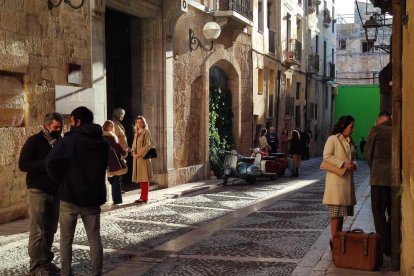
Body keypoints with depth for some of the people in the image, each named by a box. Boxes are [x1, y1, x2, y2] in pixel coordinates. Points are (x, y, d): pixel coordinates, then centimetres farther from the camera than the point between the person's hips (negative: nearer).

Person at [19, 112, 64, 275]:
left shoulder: (60, 141, 11)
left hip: (56, 191, 6)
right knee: (38, 231, -4)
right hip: (39, 191, -6)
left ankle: (46, 262, 18)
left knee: (50, 229, 8)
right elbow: (23, 165, -13)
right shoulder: (34, 141, -6)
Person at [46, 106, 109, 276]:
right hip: (93, 197, 4)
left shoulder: (70, 139, -10)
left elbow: (51, 162, -20)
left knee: (66, 239, 8)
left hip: (70, 196, -4)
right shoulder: (103, 143, 7)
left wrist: (60, 179, -5)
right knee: (94, 238, 10)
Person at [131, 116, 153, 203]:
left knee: (144, 177, -7)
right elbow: (134, 144, 18)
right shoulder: (136, 133, 18)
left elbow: (148, 145, -12)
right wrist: (133, 152, -2)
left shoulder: (146, 132, -4)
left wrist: (140, 154, -18)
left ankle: (144, 197, -6)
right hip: (136, 157, 7)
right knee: (140, 177, 7)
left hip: (143, 157, -7)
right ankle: (143, 196, 12)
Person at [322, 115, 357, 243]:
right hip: (335, 178, -8)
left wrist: (354, 164, 2)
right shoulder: (333, 139, -8)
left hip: (347, 178, 8)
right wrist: (343, 163, -19)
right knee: (336, 212, -7)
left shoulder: (350, 141, 17)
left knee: (342, 211, 12)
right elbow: (326, 156, -15)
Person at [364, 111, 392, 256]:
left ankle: (385, 246, -2)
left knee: (378, 211, 2)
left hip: (380, 176, -4)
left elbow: (367, 154, 1)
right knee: (393, 211, 14)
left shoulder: (376, 130, -4)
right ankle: (393, 245, 18)